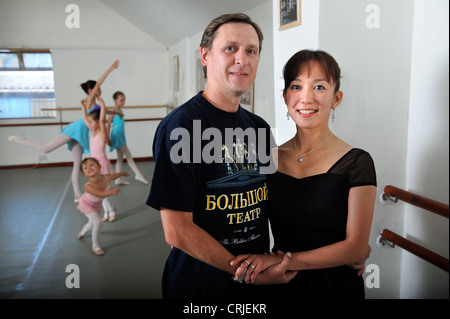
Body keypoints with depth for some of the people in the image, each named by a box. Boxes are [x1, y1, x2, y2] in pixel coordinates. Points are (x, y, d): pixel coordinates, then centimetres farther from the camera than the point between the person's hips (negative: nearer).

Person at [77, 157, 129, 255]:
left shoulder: (106, 178, -30)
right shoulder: (89, 186, -45)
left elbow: (114, 175, -6)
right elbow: (100, 194, -62)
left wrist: (123, 173, 14)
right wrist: (112, 192, -80)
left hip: (97, 204, 5)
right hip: (87, 204, -5)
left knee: (92, 224, 23)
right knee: (97, 223, -19)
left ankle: (84, 229, 61)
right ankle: (95, 246, 4)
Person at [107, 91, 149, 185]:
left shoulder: (120, 111, 12)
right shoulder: (113, 112, -13)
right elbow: (108, 126, -13)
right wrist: (108, 139, -15)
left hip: (121, 137, 9)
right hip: (117, 136, -9)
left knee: (120, 158, 11)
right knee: (129, 156, -6)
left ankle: (118, 179, 17)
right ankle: (138, 175, -1)